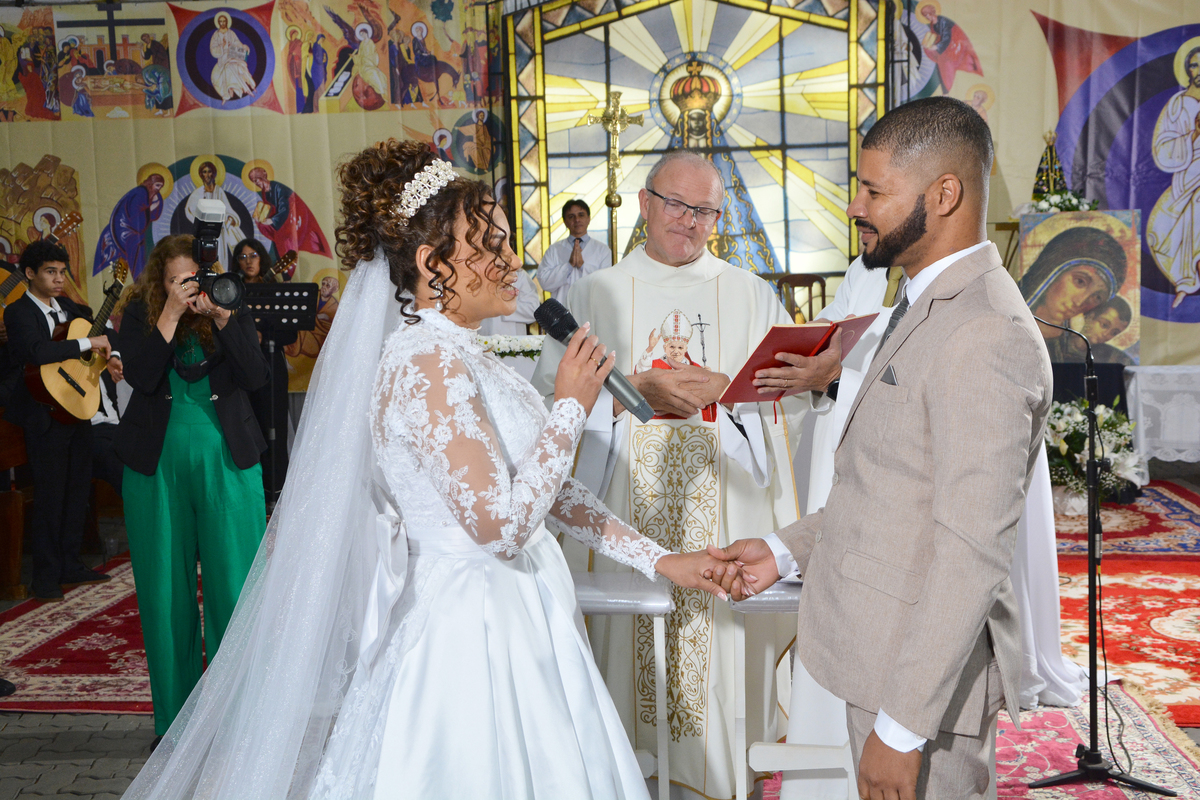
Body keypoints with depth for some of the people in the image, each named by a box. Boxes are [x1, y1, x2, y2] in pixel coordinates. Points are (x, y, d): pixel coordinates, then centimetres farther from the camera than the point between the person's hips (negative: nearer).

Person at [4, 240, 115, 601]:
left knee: (78, 488, 13)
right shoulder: (19, 312, -11)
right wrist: (88, 343, -26)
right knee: (50, 494, -3)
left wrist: (107, 355, 6)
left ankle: (71, 567, 25)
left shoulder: (66, 306, 11)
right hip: (45, 416, -7)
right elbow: (37, 352, -29)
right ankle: (46, 577, 8)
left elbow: (93, 323, 26)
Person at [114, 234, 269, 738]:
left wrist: (221, 317, -16)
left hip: (227, 461, 0)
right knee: (166, 589, 7)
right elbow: (141, 376, -12)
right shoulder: (140, 314, 3)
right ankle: (175, 718, 20)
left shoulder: (233, 312, 2)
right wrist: (171, 315, -15)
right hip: (157, 465, 1)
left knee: (234, 585, 1)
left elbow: (256, 377, -10)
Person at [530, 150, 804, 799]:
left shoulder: (750, 295, 11)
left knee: (717, 642, 2)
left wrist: (724, 389, -14)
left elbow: (790, 396, 3)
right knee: (628, 641, 2)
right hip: (624, 510, 0)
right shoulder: (594, 295, 8)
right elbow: (551, 395, -3)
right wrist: (637, 389, -15)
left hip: (720, 509, 1)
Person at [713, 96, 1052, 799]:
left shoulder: (984, 337, -23)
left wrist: (903, 726, -23)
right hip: (884, 654, 9)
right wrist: (788, 550, 11)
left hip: (928, 674, -9)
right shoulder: (931, 307, 11)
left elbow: (974, 552, -26)